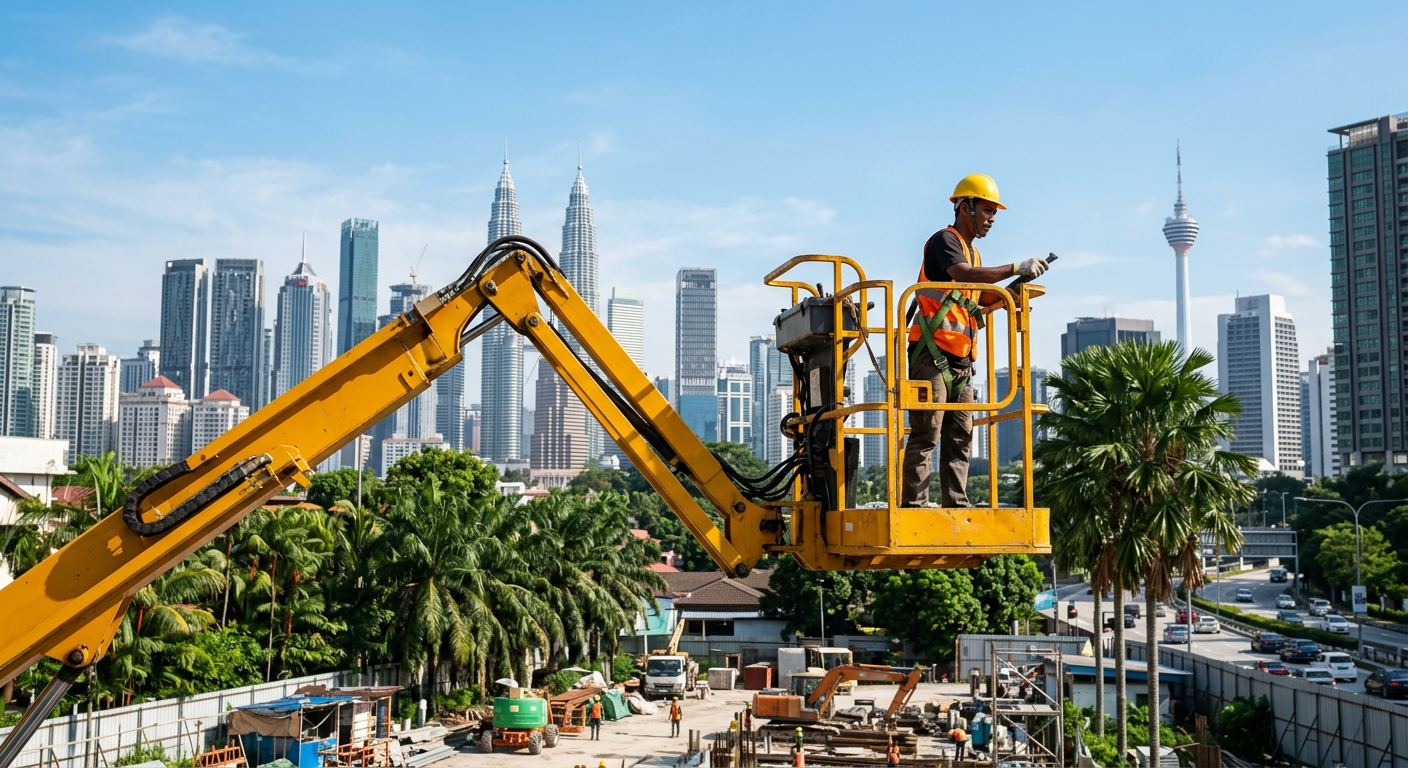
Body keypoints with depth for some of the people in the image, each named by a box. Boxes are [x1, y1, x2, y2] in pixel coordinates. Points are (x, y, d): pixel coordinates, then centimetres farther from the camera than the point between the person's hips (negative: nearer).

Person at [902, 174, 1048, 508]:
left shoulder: (973, 252, 24)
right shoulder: (945, 240, -5)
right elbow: (964, 276, -23)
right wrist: (1016, 268, -25)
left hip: (961, 360, 9)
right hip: (933, 354, -9)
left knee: (960, 438, 6)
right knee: (926, 434, -10)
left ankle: (957, 505, 7)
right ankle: (913, 503, -10)